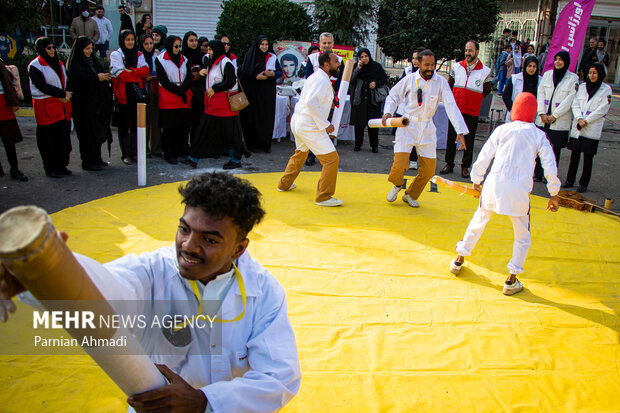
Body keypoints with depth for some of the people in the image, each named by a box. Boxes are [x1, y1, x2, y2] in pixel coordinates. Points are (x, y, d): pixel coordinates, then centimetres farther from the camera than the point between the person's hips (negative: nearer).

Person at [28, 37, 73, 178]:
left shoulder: (58, 64, 16)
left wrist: (66, 96, -7)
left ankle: (61, 165, 16)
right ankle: (50, 168, 6)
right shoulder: (35, 66, -6)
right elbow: (42, 86, -14)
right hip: (45, 106, -6)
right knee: (49, 138, -3)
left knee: (63, 136, 6)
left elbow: (66, 82, 14)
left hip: (62, 105, 6)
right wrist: (63, 94, -13)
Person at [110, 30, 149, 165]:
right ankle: (126, 155, 6)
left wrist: (130, 71, -14)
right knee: (124, 126, 1)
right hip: (123, 95, -3)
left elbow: (145, 70, -3)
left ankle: (135, 153, 13)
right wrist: (138, 74, -6)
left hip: (137, 94, 4)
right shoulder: (116, 55, 2)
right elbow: (121, 74, -12)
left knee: (136, 125, 5)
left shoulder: (139, 55, 15)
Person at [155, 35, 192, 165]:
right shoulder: (160, 60, -1)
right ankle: (169, 155, 5)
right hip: (168, 100, -4)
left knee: (183, 126, 2)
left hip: (184, 100, 4)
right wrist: (179, 93, -11)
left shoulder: (184, 59, 15)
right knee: (169, 128, -2)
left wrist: (182, 90, -12)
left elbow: (189, 78, 6)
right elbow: (164, 81, -8)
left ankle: (180, 152, 13)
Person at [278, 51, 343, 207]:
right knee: (331, 159, -7)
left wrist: (328, 102, 13)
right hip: (310, 127, -11)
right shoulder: (322, 79, -17)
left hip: (297, 122, 11)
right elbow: (311, 102, -29)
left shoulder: (316, 76, 14)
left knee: (300, 153, 32)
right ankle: (323, 197, -3)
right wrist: (325, 125, -25)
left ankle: (285, 184, 46)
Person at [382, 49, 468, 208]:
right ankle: (397, 185, 21)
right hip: (407, 125, -2)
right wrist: (388, 112, -10)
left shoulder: (440, 82, -3)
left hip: (427, 129, 2)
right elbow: (393, 96, 10)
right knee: (400, 165, -15)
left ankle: (411, 195, 28)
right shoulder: (410, 79, -3)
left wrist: (460, 131, -20)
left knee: (429, 169, 3)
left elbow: (451, 106, -11)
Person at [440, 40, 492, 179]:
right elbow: (449, 84, 17)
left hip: (472, 112, -2)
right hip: (455, 109, 2)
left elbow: (487, 91, 10)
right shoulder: (457, 67, 4)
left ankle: (465, 167, 15)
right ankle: (449, 164, 18)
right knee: (451, 137, 7)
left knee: (469, 141, 4)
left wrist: (473, 100, 9)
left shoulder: (485, 71, -3)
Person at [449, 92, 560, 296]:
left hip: (494, 185, 1)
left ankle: (459, 260, 34)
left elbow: (483, 157, 6)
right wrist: (554, 195, 11)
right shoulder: (539, 136, 5)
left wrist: (476, 181, 19)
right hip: (519, 191, -1)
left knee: (477, 222, 23)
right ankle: (511, 281, 15)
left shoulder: (502, 129, 6)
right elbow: (550, 167, 2)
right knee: (523, 237, 15)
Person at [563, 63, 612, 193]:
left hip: (592, 130, -3)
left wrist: (586, 121, -12)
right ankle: (570, 180, 18)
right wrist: (579, 118, -12)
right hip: (577, 128, 3)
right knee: (574, 155, 7)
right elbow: (575, 104, 3)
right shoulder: (582, 86, 10)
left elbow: (602, 109, -7)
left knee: (588, 158, 0)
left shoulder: (606, 89, 0)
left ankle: (583, 183, 7)